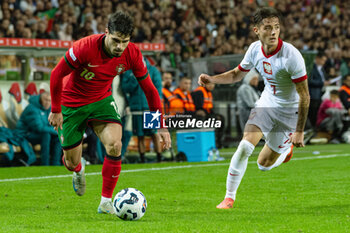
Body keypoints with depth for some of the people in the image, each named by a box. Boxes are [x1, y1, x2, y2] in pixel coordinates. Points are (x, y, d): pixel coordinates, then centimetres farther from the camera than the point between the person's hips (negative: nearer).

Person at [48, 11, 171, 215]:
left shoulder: (132, 54, -19)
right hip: (72, 104, -2)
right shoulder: (85, 47, -31)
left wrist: (162, 125, -8)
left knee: (115, 144, -24)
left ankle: (106, 202, -10)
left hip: (102, 100, 2)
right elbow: (57, 74, -17)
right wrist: (56, 110, -13)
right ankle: (79, 170, 47)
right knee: (71, 162, 5)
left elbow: (148, 88, -7)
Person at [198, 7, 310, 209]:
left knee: (264, 164, 2)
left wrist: (299, 131, -20)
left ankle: (286, 149, 38)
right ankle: (229, 197, -3)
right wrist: (211, 79, -10)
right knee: (245, 146, -18)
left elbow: (304, 96, -21)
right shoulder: (255, 49, -10)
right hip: (266, 103, 4)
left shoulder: (292, 56, -27)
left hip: (289, 111, -4)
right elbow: (237, 74, 9)